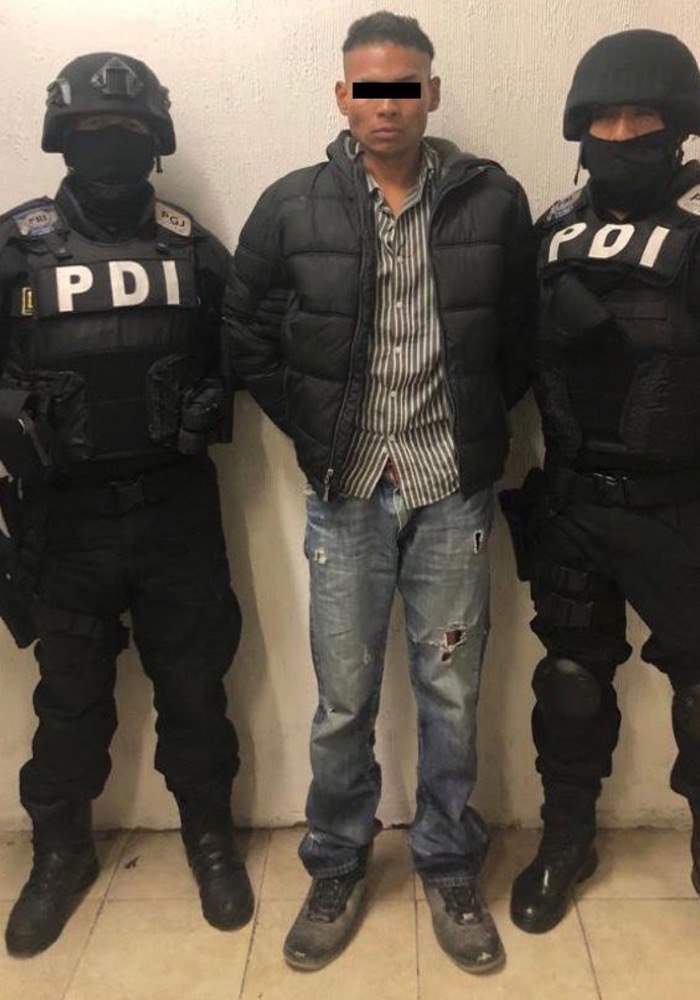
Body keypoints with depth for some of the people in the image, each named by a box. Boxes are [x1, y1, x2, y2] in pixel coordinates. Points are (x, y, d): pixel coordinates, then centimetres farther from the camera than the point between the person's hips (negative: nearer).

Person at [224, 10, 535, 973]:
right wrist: (313, 430, 2)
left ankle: (451, 873, 33)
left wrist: (482, 425, 4)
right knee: (343, 701, 10)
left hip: (452, 493, 1)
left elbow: (525, 334, 9)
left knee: (452, 694, 11)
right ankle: (336, 873, 33)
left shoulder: (494, 200, -1)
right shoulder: (291, 206, -1)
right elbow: (246, 335, 6)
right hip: (346, 494, 0)